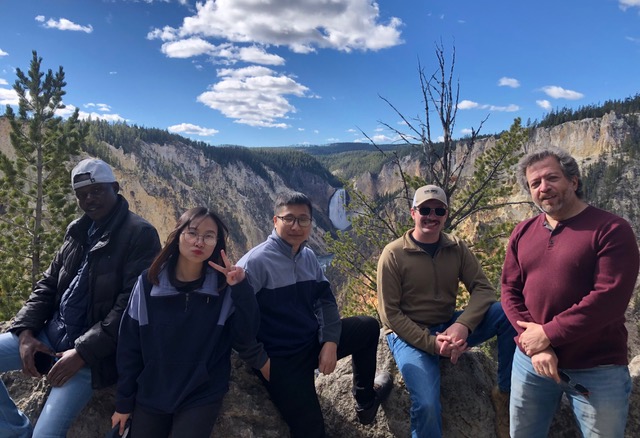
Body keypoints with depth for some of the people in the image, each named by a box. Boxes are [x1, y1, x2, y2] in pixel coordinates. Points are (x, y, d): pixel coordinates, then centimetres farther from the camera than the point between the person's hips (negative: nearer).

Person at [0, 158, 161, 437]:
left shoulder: (140, 235, -13)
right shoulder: (77, 230, 12)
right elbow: (48, 285, 15)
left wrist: (83, 352, -20)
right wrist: (25, 331, -1)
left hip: (92, 349, -8)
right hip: (53, 332, 8)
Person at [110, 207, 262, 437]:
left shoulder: (225, 288, -8)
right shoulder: (149, 282, -7)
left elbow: (245, 339, -14)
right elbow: (129, 345, -2)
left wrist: (242, 290, -25)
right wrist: (124, 402, 2)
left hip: (202, 398, -1)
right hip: (149, 397, 2)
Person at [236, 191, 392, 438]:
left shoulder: (308, 256, 4)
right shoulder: (255, 262, -20)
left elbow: (326, 300, 8)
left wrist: (330, 342, -5)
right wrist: (262, 362, -18)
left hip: (314, 341, 7)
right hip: (281, 358, -7)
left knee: (369, 326, 14)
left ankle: (365, 399, 29)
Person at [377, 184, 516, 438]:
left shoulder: (456, 248, 1)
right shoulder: (393, 254, -12)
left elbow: (484, 290, -7)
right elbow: (390, 314, -12)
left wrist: (462, 325, -26)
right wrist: (432, 343, -22)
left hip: (449, 328, 5)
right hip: (409, 334, -4)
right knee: (427, 405, -30)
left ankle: (505, 393, 0)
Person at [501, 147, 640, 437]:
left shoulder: (611, 229, -11)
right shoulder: (522, 233, 5)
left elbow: (610, 298, -19)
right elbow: (510, 291, 2)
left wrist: (548, 334, -17)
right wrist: (535, 343, -11)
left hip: (597, 370, -4)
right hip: (531, 360, 5)